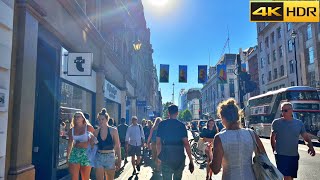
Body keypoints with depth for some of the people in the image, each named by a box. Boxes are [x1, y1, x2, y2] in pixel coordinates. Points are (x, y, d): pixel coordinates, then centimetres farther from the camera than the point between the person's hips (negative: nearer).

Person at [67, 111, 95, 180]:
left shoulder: (88, 127, -4)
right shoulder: (72, 130, 5)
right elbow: (69, 144, 11)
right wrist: (67, 156, 11)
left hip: (86, 154, -2)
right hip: (75, 154, 2)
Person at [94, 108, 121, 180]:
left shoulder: (113, 130, -7)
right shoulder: (96, 132, 0)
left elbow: (117, 146, -2)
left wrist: (119, 159, -2)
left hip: (110, 157, -1)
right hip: (99, 157, 2)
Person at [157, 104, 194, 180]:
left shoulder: (162, 124, -2)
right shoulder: (181, 125, -4)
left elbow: (158, 142, -3)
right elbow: (186, 143, -10)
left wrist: (159, 156, 9)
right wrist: (191, 160, -6)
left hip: (166, 157, 0)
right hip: (179, 158, 1)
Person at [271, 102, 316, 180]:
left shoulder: (299, 123, 4)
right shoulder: (276, 122, -5)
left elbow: (306, 137, 7)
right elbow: (272, 138, 4)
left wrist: (311, 147, -11)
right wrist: (274, 150, 3)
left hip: (294, 156, 4)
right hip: (281, 155, -4)